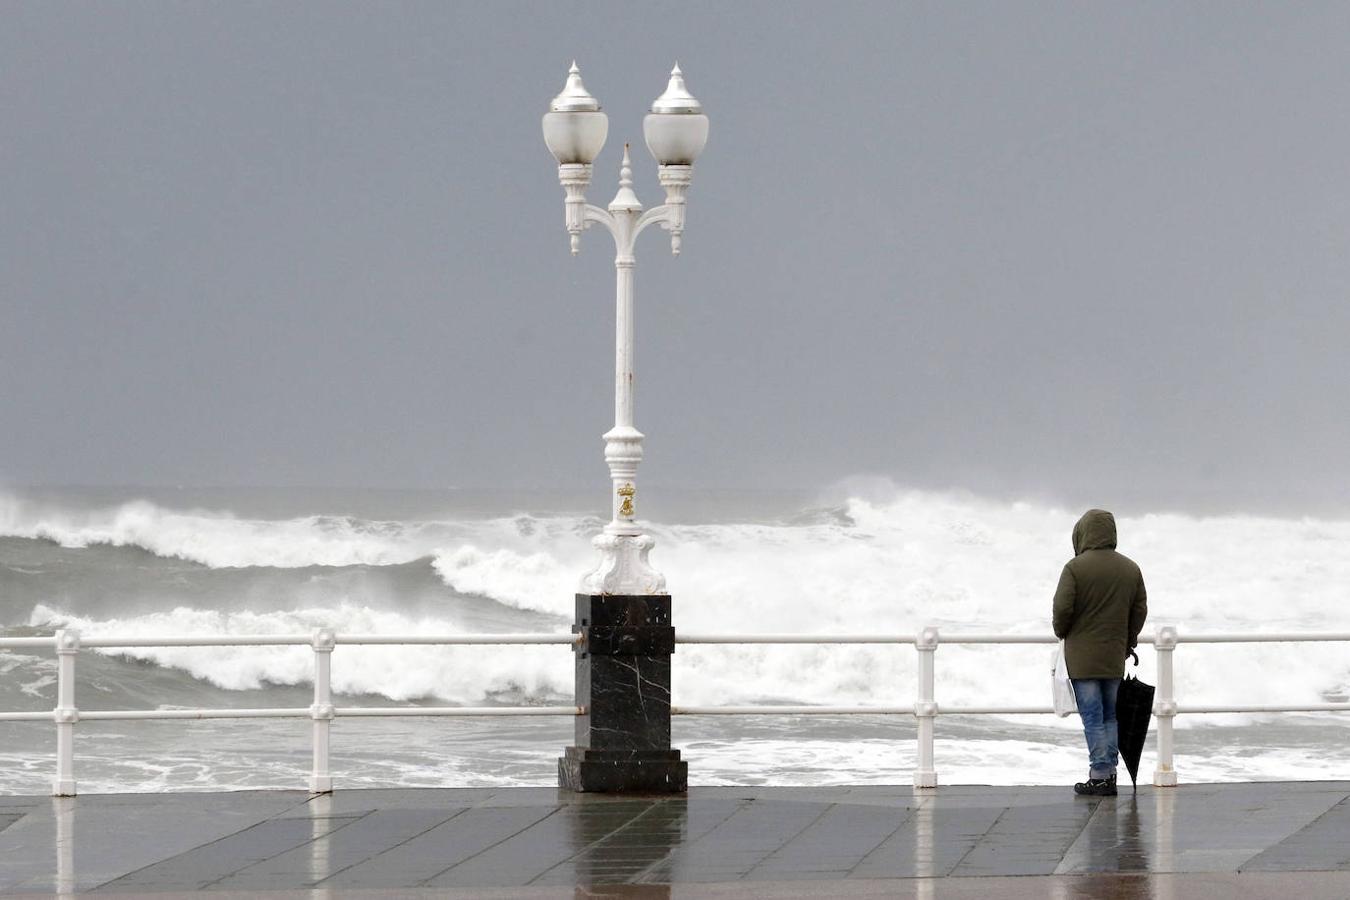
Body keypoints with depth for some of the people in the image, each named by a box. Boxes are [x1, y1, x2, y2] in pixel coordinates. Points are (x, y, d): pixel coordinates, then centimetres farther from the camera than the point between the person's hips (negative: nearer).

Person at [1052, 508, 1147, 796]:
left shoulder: (1076, 568, -12)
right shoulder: (1130, 569, 6)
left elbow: (1063, 607, -15)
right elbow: (1140, 610, 10)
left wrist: (1062, 632, 5)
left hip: (1082, 656, -5)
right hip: (1115, 656, 5)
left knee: (1092, 718, -2)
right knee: (1111, 716, 12)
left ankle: (1099, 775, -4)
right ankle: (1109, 774, 12)